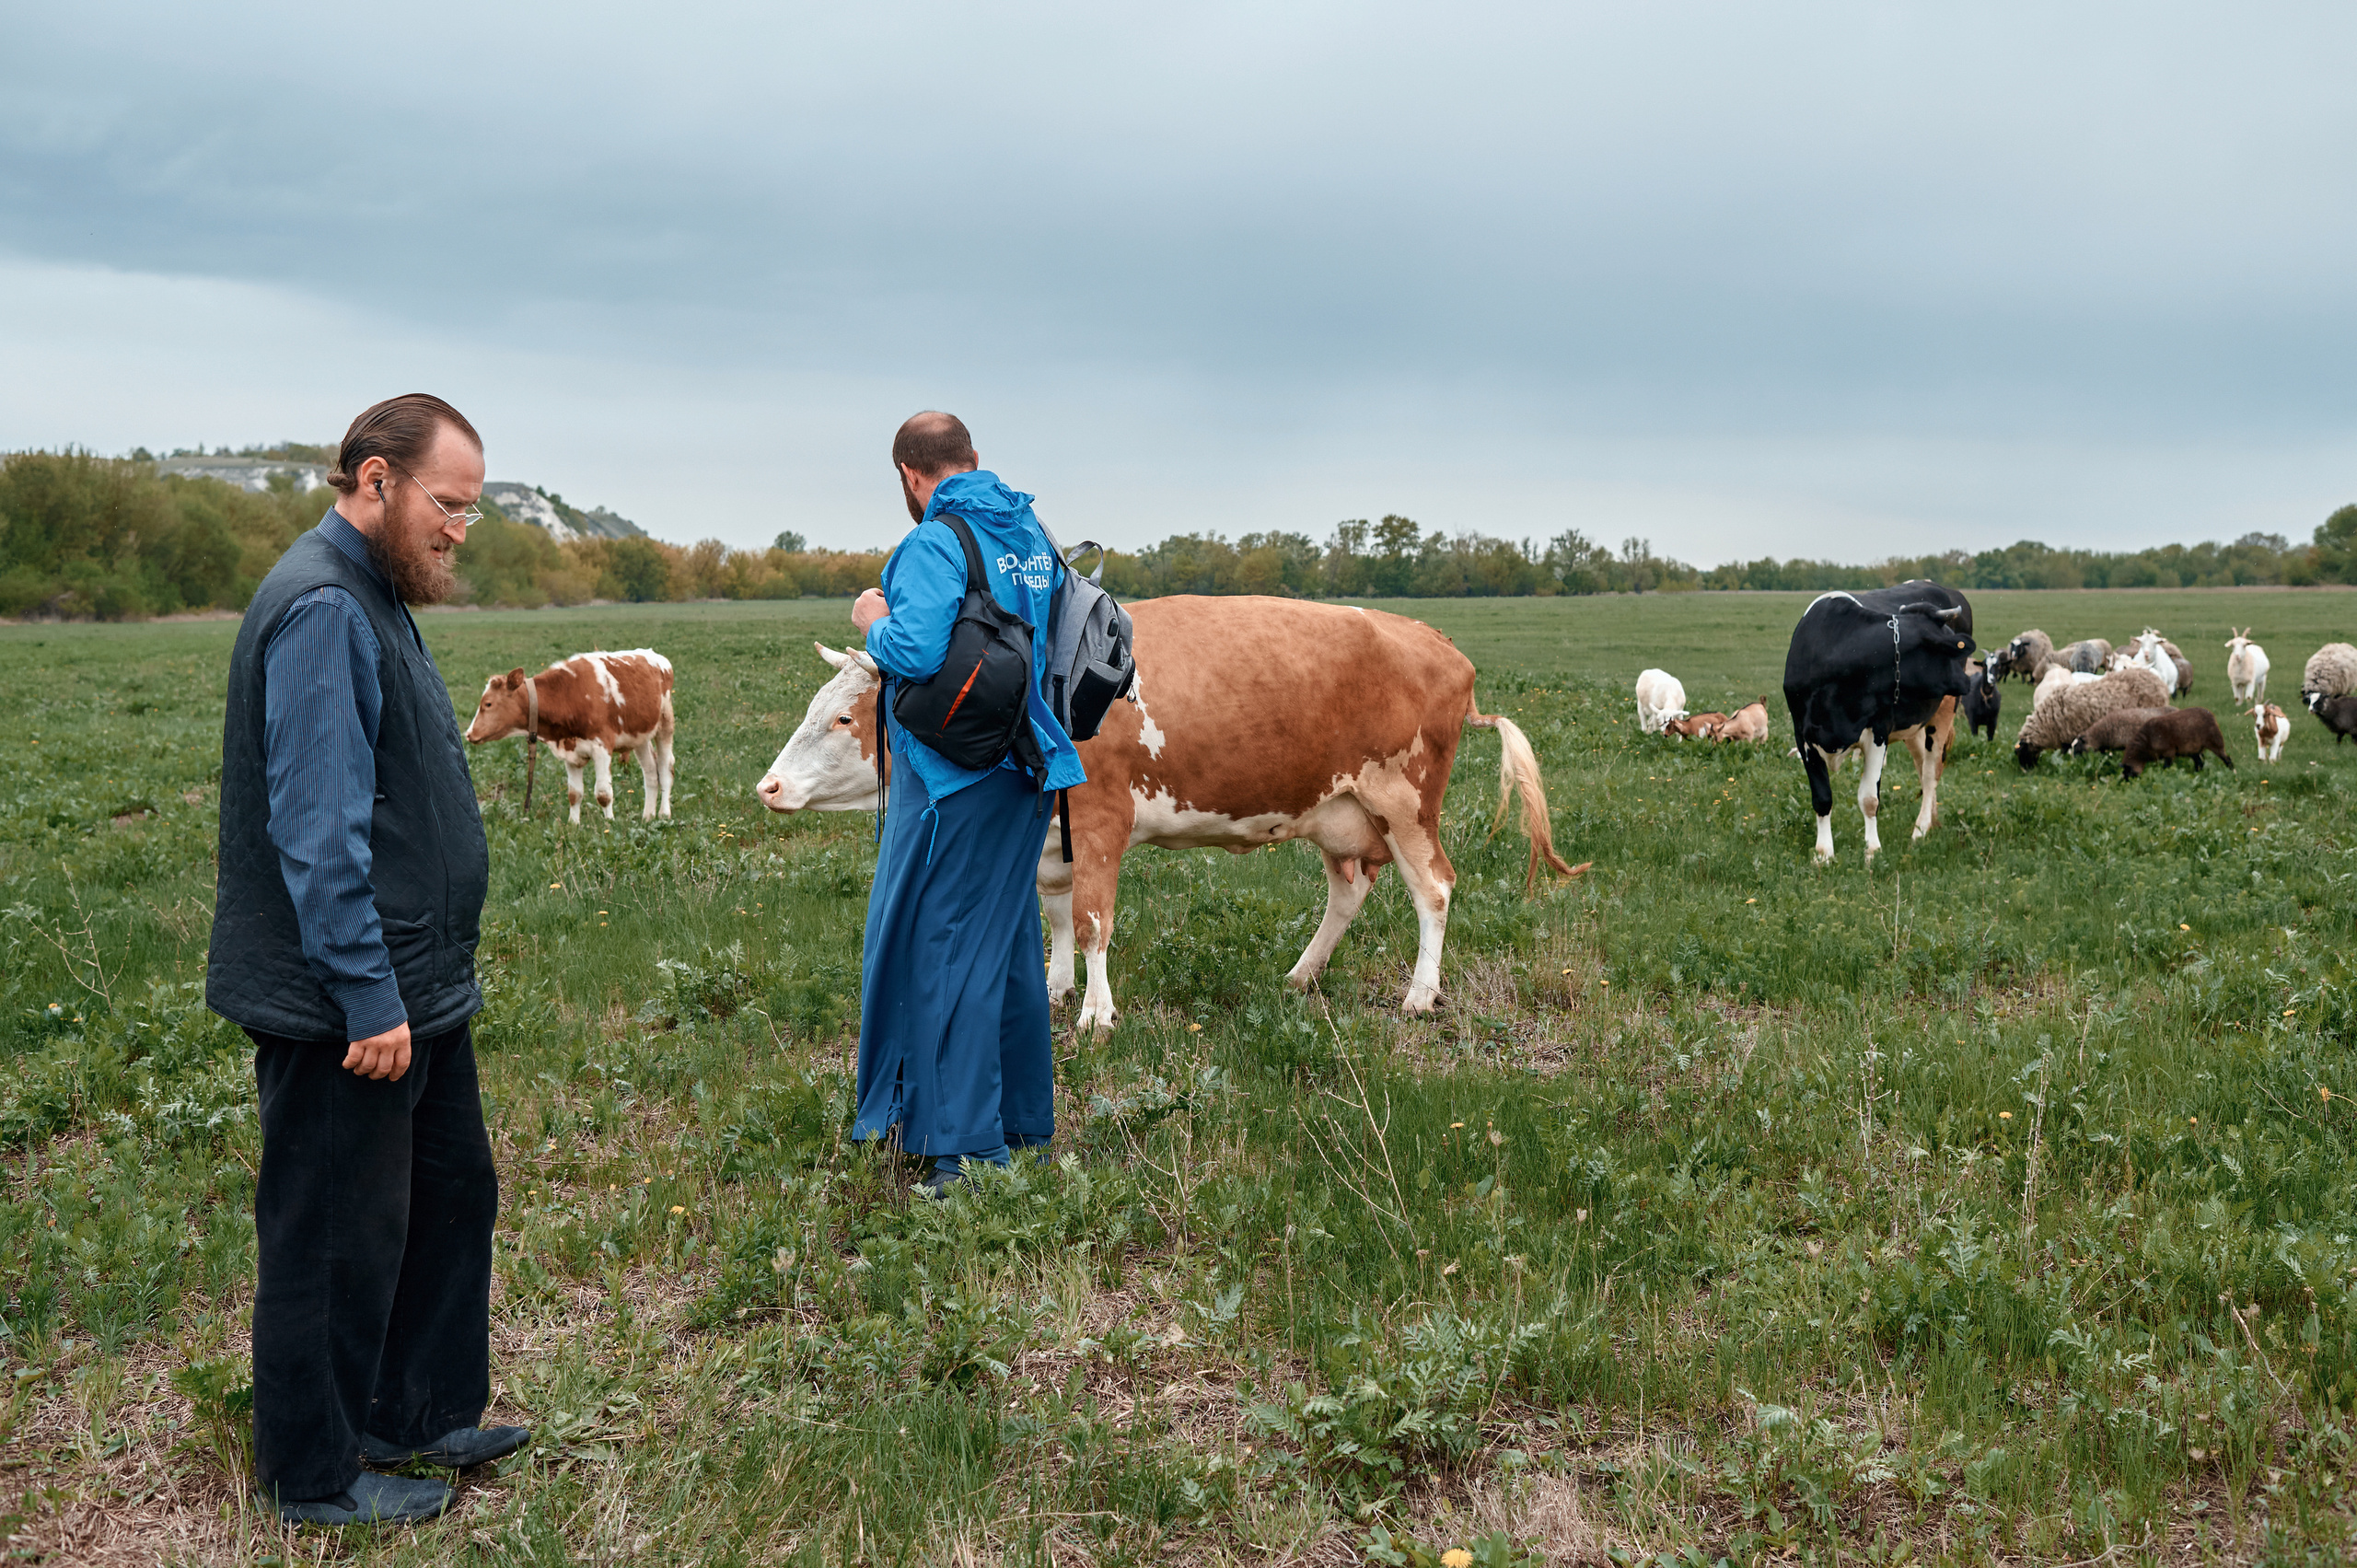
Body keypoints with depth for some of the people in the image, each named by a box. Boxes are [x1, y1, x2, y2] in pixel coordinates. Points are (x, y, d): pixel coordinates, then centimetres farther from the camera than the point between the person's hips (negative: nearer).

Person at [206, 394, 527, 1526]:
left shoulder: (373, 600, 13)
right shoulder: (319, 608, -19)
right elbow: (319, 829, -24)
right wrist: (369, 998, -23)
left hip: (414, 989, 10)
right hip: (344, 1006, -10)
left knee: (451, 1194, 19)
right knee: (337, 1240, 4)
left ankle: (417, 1415, 35)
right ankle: (316, 1476, 21)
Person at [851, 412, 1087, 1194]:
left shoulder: (937, 542, -14)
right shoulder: (1033, 533, 10)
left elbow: (916, 651, -27)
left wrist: (876, 622, -6)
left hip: (953, 775, -8)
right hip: (1028, 769, 8)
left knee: (943, 950, -1)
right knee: (1010, 942, 17)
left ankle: (968, 1146, 1)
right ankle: (1027, 1122, 27)